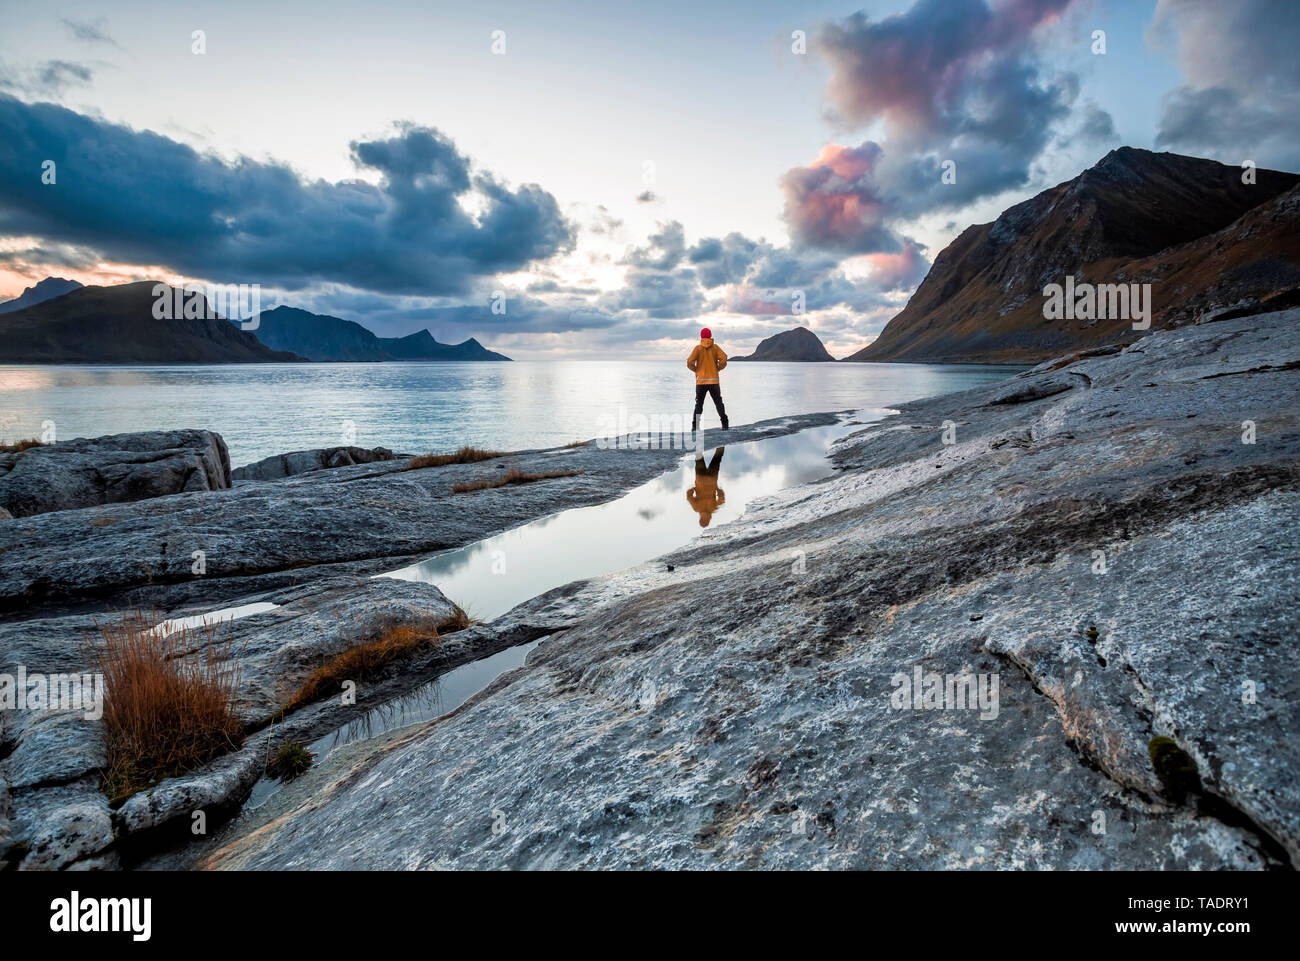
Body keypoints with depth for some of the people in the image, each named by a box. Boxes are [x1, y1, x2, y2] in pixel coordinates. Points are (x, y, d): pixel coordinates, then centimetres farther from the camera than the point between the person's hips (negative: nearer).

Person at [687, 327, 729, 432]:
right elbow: (723, 359, -11)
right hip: (714, 381, 1)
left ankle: (694, 426, -5)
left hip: (700, 381, 0)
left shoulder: (698, 348, -1)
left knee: (699, 404, 6)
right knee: (719, 403, 10)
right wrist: (717, 368, 4)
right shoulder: (715, 347, 2)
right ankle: (724, 424, 2)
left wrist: (696, 370, 5)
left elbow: (690, 362, -12)